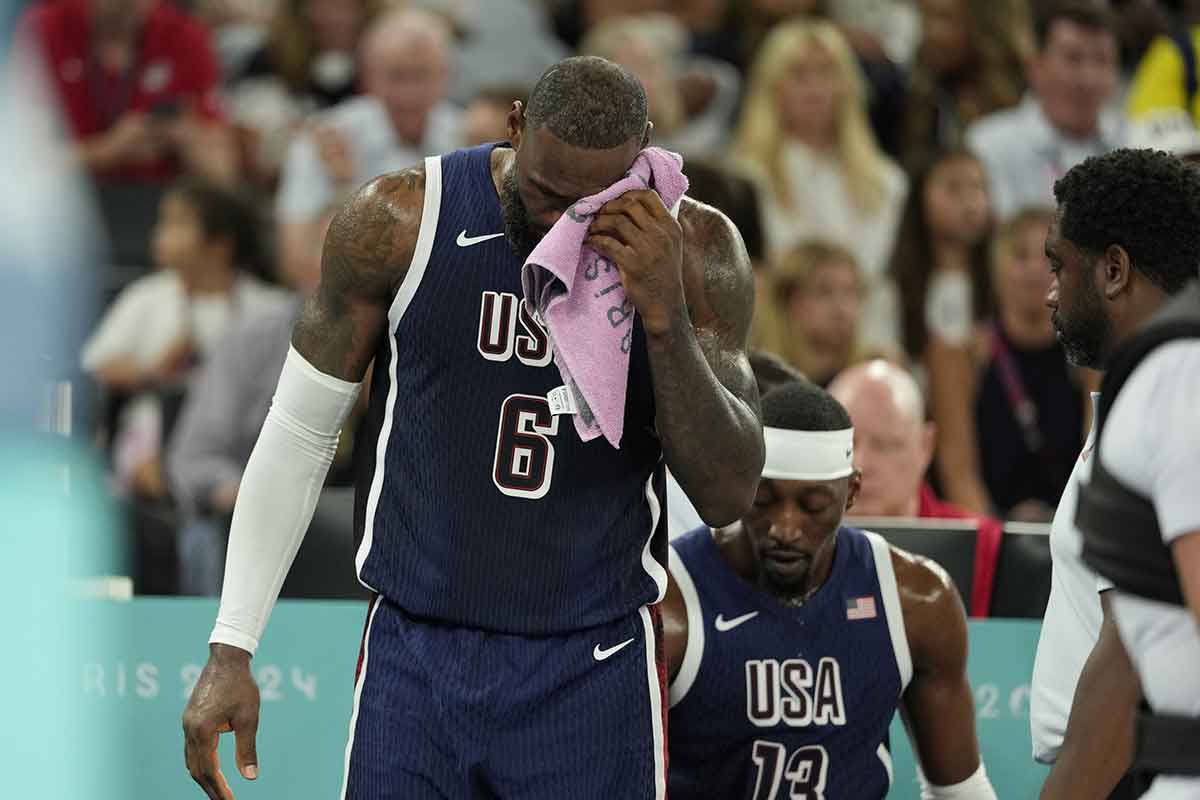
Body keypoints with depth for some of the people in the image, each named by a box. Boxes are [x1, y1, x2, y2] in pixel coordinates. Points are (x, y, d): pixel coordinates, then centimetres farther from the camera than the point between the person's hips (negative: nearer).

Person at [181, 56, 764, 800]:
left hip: (593, 675, 0)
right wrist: (231, 650, 1)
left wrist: (664, 318, -23)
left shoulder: (692, 250, -5)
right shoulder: (400, 221, -7)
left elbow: (729, 495, -9)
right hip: (416, 659, 0)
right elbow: (300, 434, 3)